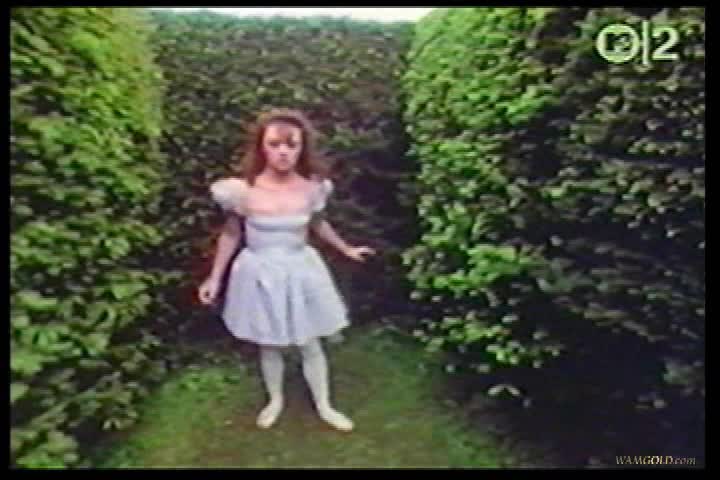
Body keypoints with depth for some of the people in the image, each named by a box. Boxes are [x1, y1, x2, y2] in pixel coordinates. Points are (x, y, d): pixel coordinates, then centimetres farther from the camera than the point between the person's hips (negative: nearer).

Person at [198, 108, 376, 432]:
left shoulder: (312, 188, -12)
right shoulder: (243, 190, -18)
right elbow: (230, 236, -2)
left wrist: (347, 250, 21)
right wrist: (215, 278, 2)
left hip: (300, 272, 1)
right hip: (261, 275, -1)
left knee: (310, 344, 14)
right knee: (268, 345, 17)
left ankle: (324, 405, 35)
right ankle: (275, 400, 43)